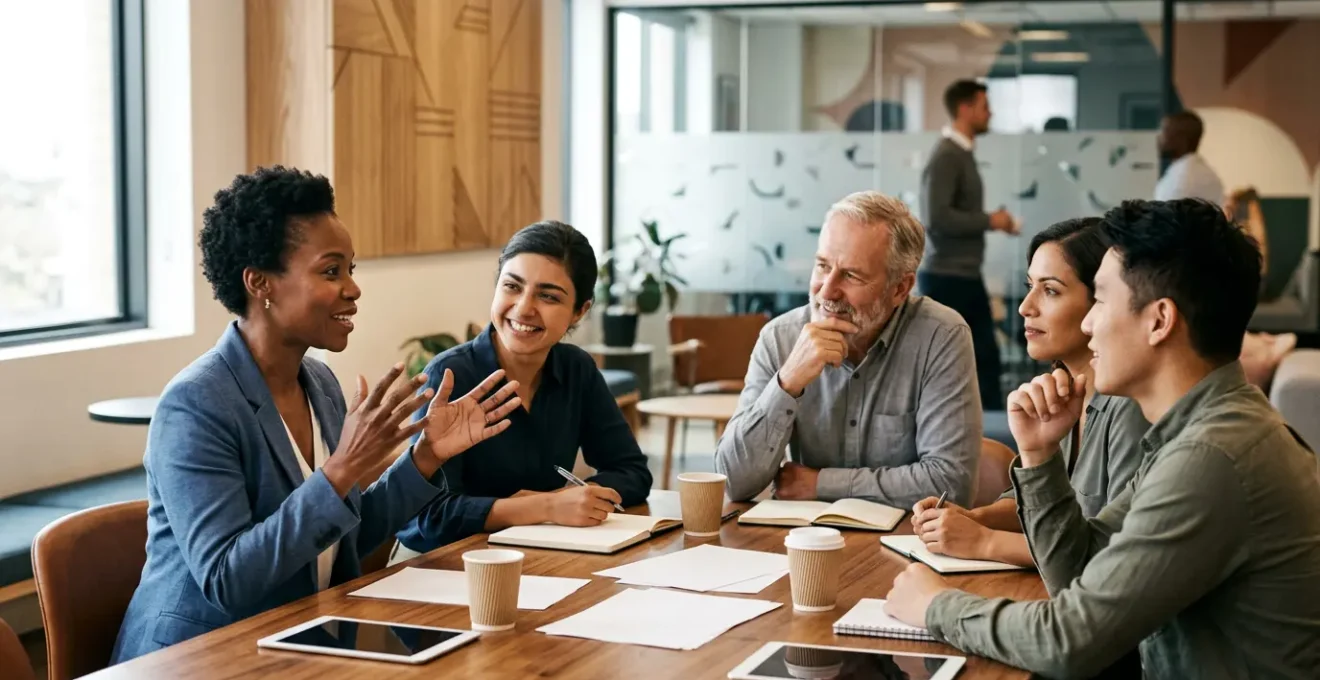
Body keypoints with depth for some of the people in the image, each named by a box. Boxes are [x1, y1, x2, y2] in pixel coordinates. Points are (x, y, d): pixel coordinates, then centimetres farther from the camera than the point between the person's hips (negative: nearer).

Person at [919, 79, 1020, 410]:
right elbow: (936, 218, -25)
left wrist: (992, 221, 3)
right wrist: (989, 221, -16)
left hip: (967, 276, 9)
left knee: (986, 356, 10)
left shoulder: (964, 155, 12)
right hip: (945, 278, -9)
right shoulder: (945, 157, -16)